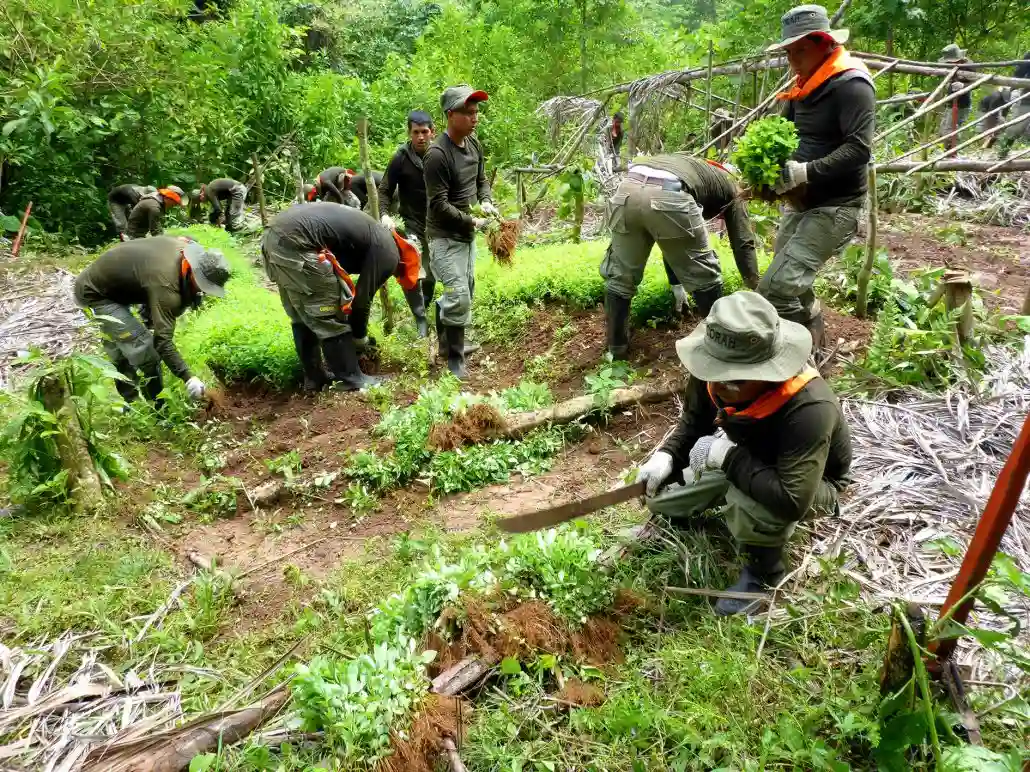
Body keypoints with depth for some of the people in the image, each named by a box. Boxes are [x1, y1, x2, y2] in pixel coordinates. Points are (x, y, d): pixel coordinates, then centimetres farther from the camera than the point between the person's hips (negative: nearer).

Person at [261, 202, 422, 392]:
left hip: (273, 234, 10)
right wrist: (360, 338, 18)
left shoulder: (372, 237, 28)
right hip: (296, 243, -10)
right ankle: (352, 381, 14)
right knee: (331, 317, 4)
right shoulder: (388, 253, 1)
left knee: (302, 317, 20)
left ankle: (313, 379, 29)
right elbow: (361, 300, 2)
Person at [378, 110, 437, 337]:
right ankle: (420, 319, -3)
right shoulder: (401, 158, -12)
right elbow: (385, 190, -6)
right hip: (412, 224, -2)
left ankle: (425, 308, 39)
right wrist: (385, 214, -22)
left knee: (431, 274, 15)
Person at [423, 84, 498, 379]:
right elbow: (439, 205, -23)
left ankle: (447, 343, 36)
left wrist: (486, 202, -4)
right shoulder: (437, 154, -23)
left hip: (467, 234, 9)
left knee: (464, 292, 17)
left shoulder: (474, 144, 2)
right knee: (459, 298, -10)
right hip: (445, 236, -8)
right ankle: (454, 359, 6)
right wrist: (473, 222, -18)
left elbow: (481, 179, 16)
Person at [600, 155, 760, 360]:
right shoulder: (731, 186, 31)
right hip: (668, 196, -5)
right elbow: (743, 243, 26)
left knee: (619, 276, 21)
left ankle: (617, 348, 29)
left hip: (627, 190, 5)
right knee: (704, 276, 16)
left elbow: (671, 239, 47)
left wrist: (676, 283, 52)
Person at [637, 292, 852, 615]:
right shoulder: (714, 377, -25)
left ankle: (763, 569, -4)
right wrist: (667, 457, -22)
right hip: (742, 461, 6)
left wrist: (730, 458, -39)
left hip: (811, 484, -6)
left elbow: (791, 501, -46)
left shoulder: (809, 409, -42)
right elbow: (693, 423, -3)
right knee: (659, 495, -1)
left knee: (750, 507, -39)